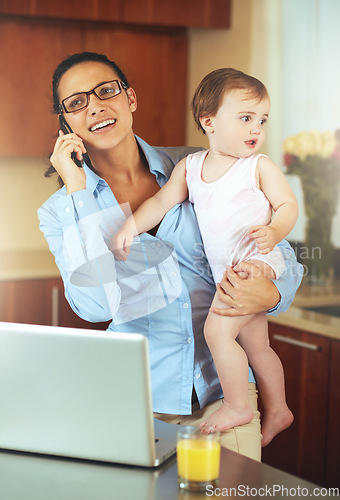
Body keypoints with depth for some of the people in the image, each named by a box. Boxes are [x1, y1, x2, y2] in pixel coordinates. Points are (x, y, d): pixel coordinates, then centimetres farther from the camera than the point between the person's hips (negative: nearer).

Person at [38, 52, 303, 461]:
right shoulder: (61, 211, -1)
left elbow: (282, 256, 5)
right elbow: (97, 305, -19)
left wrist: (270, 294, -18)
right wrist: (78, 191, -15)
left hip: (223, 383, 1)